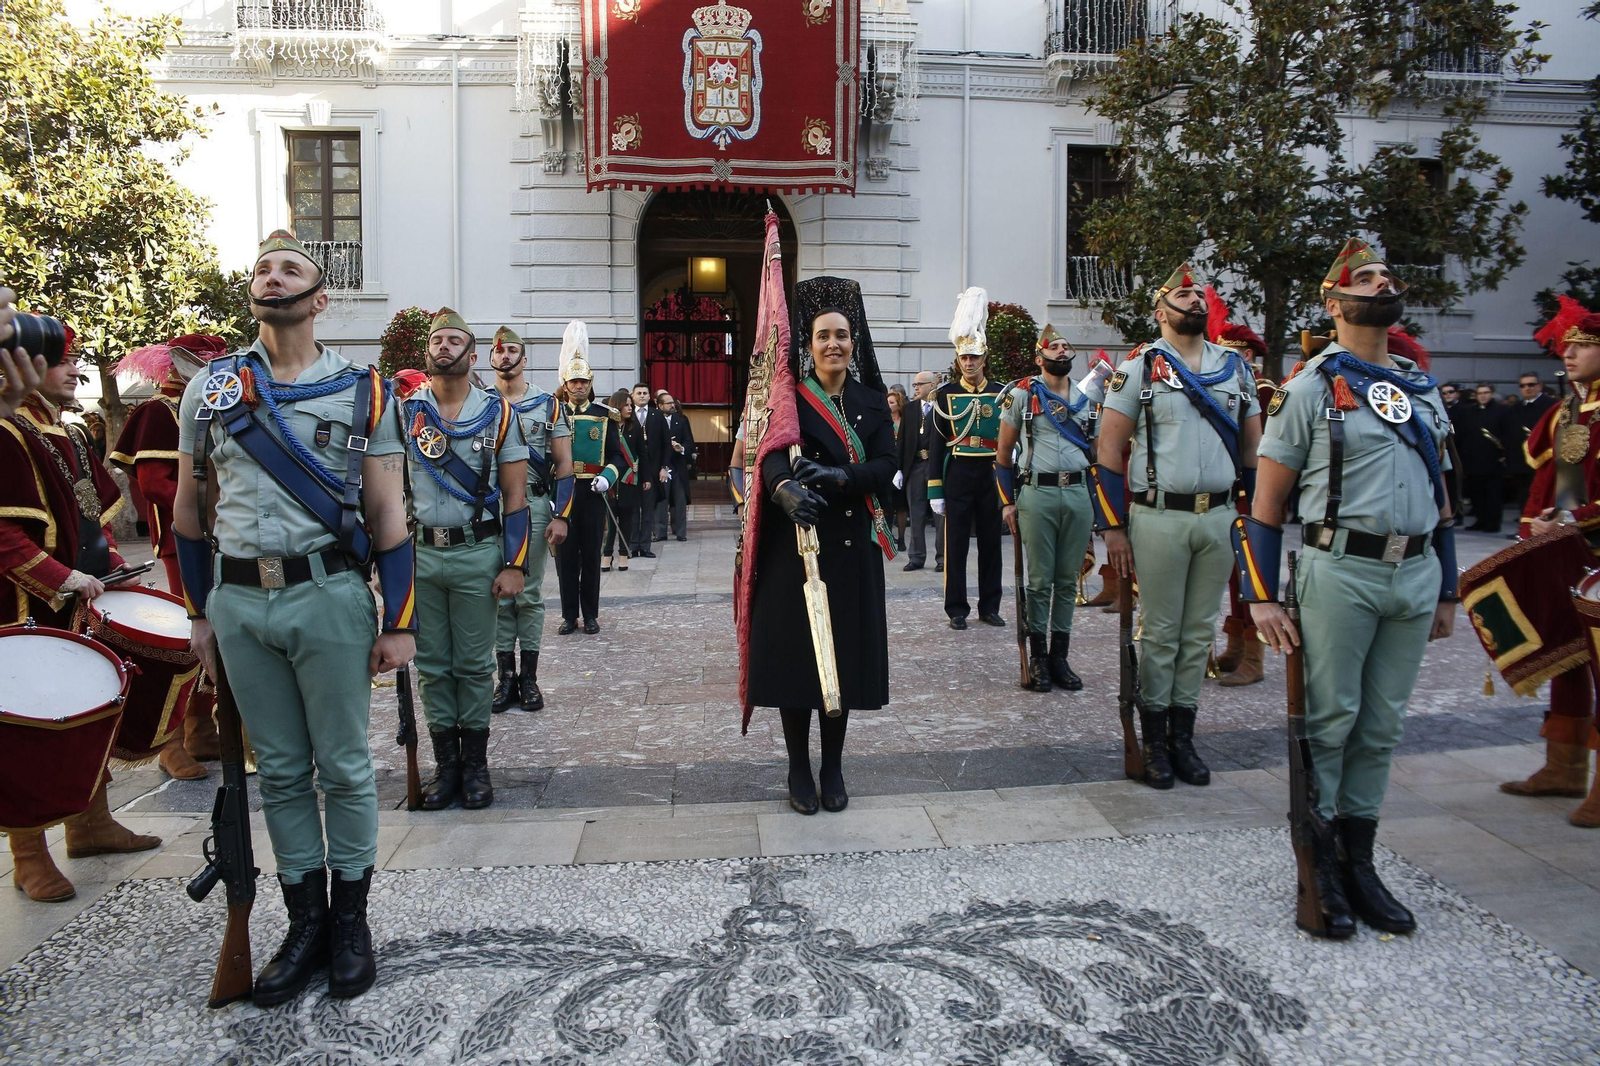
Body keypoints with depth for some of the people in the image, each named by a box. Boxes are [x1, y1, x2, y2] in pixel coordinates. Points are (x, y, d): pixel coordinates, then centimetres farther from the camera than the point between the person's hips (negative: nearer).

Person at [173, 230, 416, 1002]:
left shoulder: (362, 392, 1)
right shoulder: (209, 387, 8)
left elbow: (388, 515, -1)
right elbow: (190, 509, 14)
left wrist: (399, 623, -4)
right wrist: (199, 611, 12)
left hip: (329, 596, -2)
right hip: (237, 601, 3)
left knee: (344, 765, 5)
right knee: (279, 769, 11)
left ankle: (350, 918, 22)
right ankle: (304, 922, 24)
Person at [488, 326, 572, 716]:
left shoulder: (548, 405, 4)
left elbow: (564, 465, 3)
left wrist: (561, 516, -5)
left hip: (534, 506, -1)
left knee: (529, 594, 2)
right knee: (498, 593, 4)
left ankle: (529, 676, 10)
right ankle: (506, 675, 12)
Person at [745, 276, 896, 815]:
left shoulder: (872, 401, 9)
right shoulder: (788, 399, -1)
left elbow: (886, 466, -4)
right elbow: (774, 456, -19)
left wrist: (839, 477, -24)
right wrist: (786, 491, -42)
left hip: (853, 548, 3)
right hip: (796, 543, -3)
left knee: (845, 654, 7)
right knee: (796, 653, 2)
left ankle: (833, 767, 21)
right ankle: (799, 769, 16)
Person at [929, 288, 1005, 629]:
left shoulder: (1001, 394, 6)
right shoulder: (946, 394, 2)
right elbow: (937, 444, 1)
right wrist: (935, 490, -4)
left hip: (992, 475, 2)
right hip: (958, 474, -2)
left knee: (991, 542, 8)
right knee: (955, 544, 1)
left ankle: (989, 607, 18)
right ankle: (957, 609, 9)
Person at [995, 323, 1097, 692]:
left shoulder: (1087, 397, 13)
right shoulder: (1022, 394, 2)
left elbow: (1096, 451, 20)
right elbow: (1003, 451, 4)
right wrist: (1007, 502, 0)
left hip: (1078, 494, 4)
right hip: (1037, 495, -4)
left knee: (1068, 580, 7)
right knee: (1040, 580, 0)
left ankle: (1060, 656, 16)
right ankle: (1037, 657, 10)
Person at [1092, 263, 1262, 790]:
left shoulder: (1236, 367, 11)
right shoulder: (1140, 366, -2)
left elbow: (1253, 446, 17)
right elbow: (1109, 449, -5)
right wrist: (1113, 527, -9)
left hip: (1220, 517, 4)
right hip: (1159, 517, -4)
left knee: (1199, 633, 10)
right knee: (1160, 633, 2)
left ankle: (1183, 735, 21)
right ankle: (1154, 739, 14)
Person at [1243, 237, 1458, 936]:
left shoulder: (1424, 389, 16)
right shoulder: (1311, 386, -3)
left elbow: (1438, 495, 21)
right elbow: (1266, 499, -5)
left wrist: (1446, 590, 18)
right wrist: (1261, 597, -11)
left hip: (1416, 575, 6)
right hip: (1340, 570, -6)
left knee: (1382, 726, 11)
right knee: (1330, 720, -1)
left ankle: (1359, 860, 22)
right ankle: (1318, 865, 13)